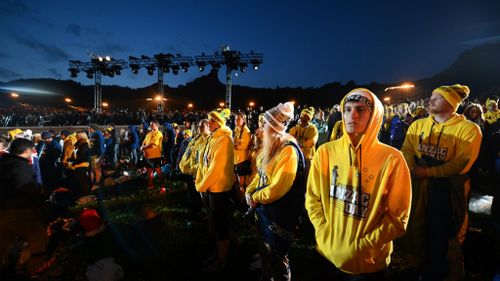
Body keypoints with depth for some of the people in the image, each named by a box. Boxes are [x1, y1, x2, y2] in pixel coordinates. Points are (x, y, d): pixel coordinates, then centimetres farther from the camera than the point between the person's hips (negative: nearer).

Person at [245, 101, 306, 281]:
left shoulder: (289, 151, -24)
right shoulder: (271, 148, 5)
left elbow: (277, 188, -28)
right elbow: (260, 174, 13)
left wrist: (255, 197, -14)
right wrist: (249, 191, -3)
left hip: (278, 216, -9)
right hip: (263, 210, 9)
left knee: (277, 259, 11)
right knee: (266, 252, 27)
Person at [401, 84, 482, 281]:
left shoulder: (469, 129, -7)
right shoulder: (418, 125, 7)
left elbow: (461, 164, -16)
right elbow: (407, 150, -4)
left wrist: (427, 172, -21)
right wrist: (412, 169, -23)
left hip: (446, 188, -3)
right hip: (418, 185, 4)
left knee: (441, 234, 11)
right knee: (415, 229, 15)